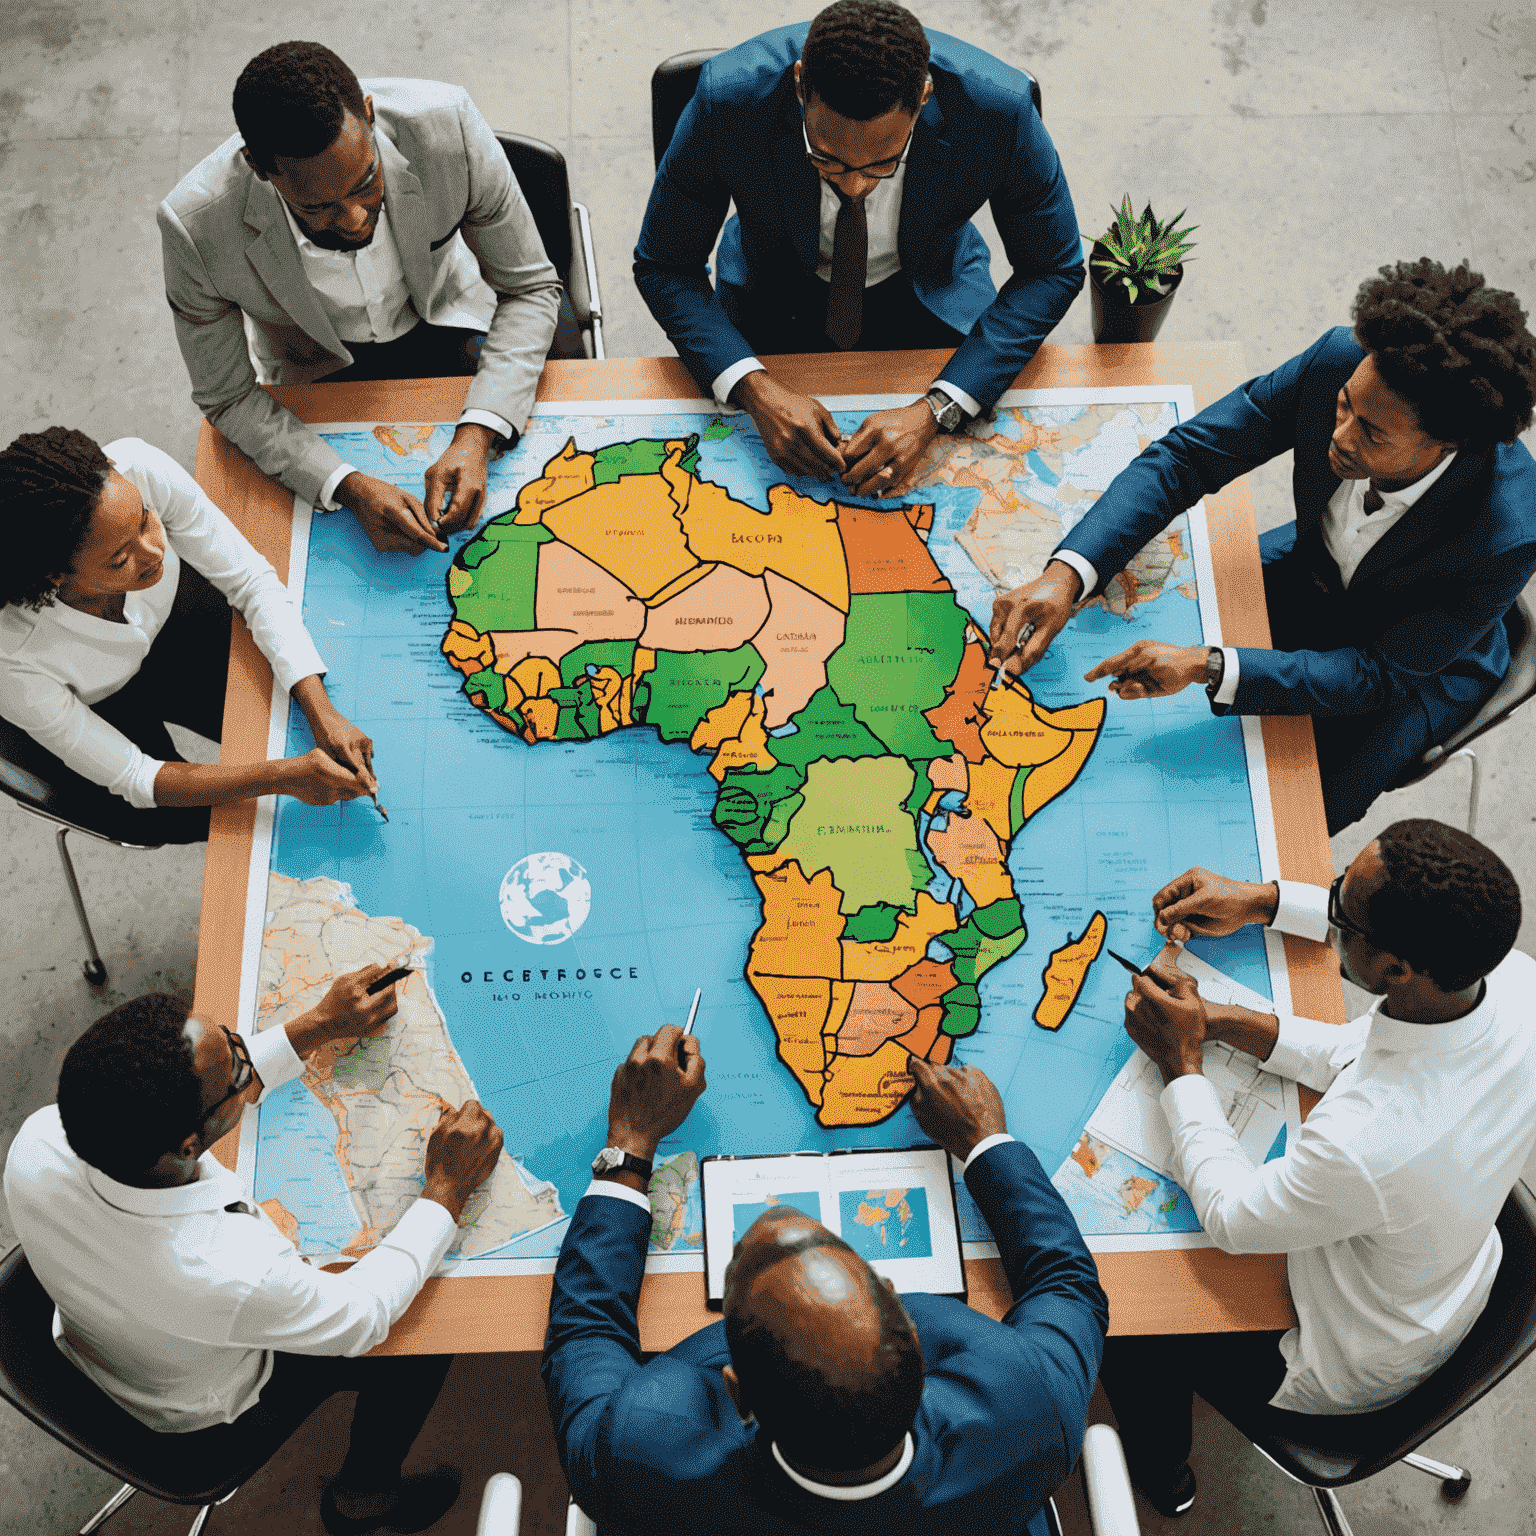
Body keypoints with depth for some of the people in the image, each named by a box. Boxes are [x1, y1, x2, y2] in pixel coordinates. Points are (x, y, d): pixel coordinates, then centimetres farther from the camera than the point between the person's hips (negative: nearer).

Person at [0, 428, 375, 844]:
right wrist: (285, 778, -40)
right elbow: (131, 778, -29)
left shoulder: (139, 470, -37)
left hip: (169, 622, 3)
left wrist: (323, 714, -34)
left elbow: (252, 581, -24)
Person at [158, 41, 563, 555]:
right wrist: (350, 488, -34)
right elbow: (228, 398, -17)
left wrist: (475, 437, -33)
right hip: (322, 369, 0)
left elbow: (530, 288, -18)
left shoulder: (447, 125, -32)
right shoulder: (196, 225, -32)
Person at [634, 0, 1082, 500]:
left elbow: (1053, 270, -18)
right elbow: (662, 267, -18)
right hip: (772, 299, 0)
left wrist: (933, 414, -32)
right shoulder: (727, 100, -32)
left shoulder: (999, 107, -31)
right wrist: (755, 390, -36)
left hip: (930, 300, 1)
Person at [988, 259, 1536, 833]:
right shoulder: (1340, 360, -31)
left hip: (1417, 661, -4)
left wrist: (1208, 667, -45)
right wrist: (1066, 574, -39)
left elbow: (1382, 672, -30)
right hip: (1310, 569, 4)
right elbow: (1184, 455, -24)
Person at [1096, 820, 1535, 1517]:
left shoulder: (1364, 1144, -46)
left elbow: (1232, 1218, -26)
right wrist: (1224, 1020, -14)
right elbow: (1359, 1058, -9)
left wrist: (1179, 1060, -17)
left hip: (1357, 1371, -6)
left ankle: (1160, 1474, 44)